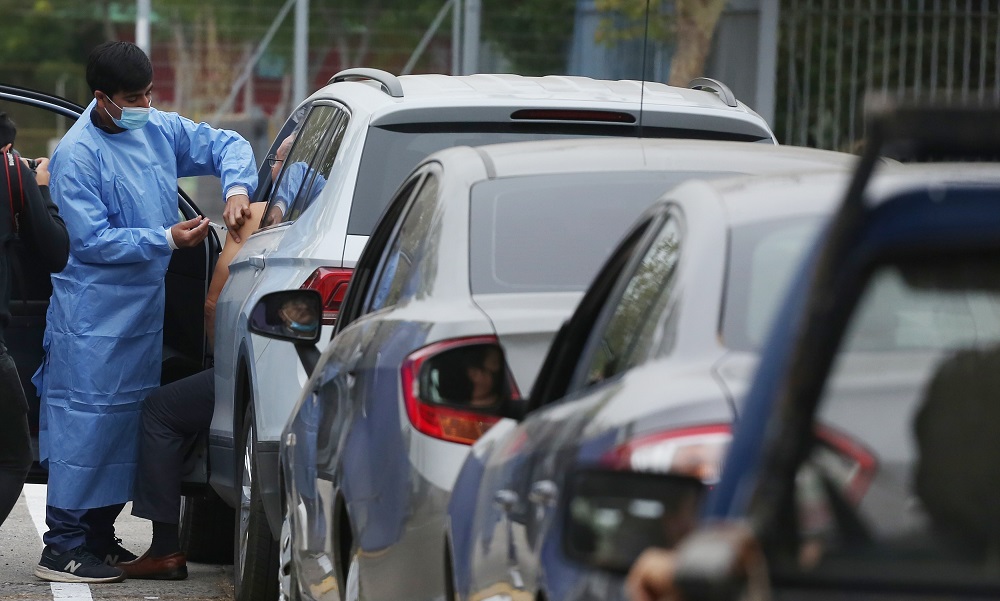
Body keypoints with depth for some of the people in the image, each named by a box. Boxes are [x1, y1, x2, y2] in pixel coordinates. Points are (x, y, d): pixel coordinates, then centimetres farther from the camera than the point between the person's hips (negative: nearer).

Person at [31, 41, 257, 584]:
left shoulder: (161, 130, 6)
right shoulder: (77, 153, -15)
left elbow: (226, 145, 15)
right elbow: (92, 239, -17)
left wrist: (237, 188, -6)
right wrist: (167, 239, -21)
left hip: (145, 309, 8)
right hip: (92, 313, -8)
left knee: (127, 420, 12)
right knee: (86, 421, -8)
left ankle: (99, 535, 22)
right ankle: (63, 548, -5)